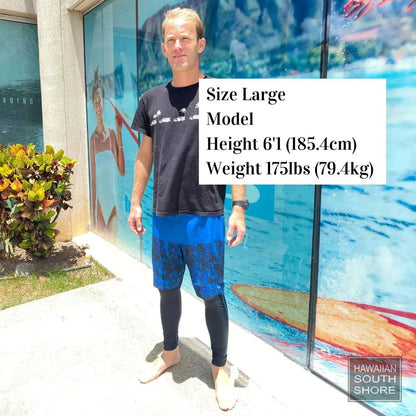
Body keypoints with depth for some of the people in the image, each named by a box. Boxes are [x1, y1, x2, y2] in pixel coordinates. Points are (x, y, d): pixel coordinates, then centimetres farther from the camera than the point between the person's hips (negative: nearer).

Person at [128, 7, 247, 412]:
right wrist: (135, 202, 11)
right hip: (163, 216, 4)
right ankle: (170, 351, 41)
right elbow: (145, 156, 13)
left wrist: (239, 206, -11)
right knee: (167, 288, 17)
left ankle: (220, 366, 28)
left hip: (205, 217, -4)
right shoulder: (152, 100, 8)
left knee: (212, 295, 6)